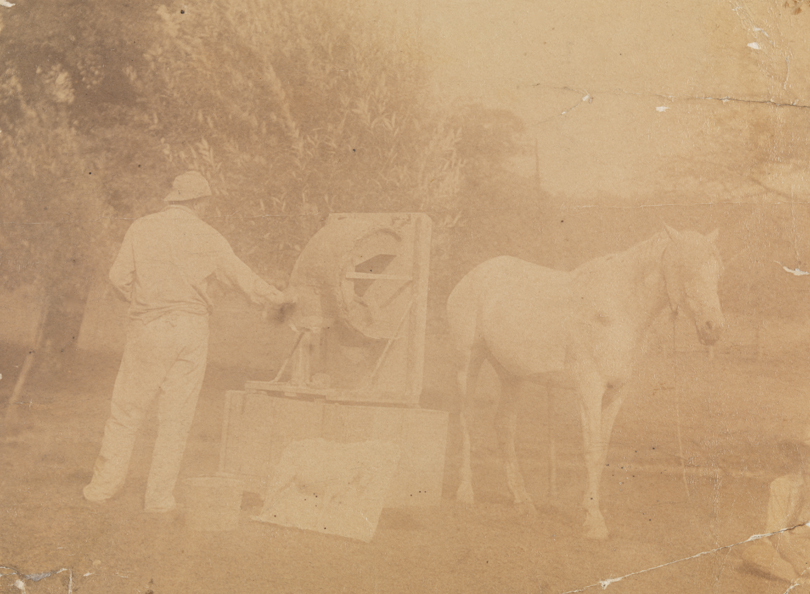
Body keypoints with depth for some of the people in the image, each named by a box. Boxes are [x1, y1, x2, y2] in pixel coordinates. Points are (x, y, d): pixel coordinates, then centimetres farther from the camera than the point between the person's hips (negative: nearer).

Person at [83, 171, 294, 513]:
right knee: (176, 416, 7)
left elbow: (119, 276, -4)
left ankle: (106, 484, 15)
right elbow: (243, 278, 8)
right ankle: (159, 495, 11)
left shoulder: (142, 229, -1)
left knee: (126, 408, 11)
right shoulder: (208, 238, 1)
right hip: (191, 329, 1)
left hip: (148, 328, 0)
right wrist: (279, 298, 23)